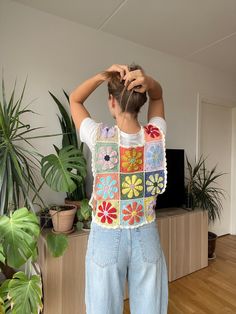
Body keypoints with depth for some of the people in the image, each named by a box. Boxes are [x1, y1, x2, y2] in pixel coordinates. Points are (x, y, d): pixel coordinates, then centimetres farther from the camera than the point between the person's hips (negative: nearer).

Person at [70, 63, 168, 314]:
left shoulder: (99, 136, -19)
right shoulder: (156, 135, -12)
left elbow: (74, 99, 1)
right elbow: (158, 96, 8)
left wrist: (103, 75, -12)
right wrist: (147, 81, -13)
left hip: (107, 238, -2)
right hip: (146, 236, 3)